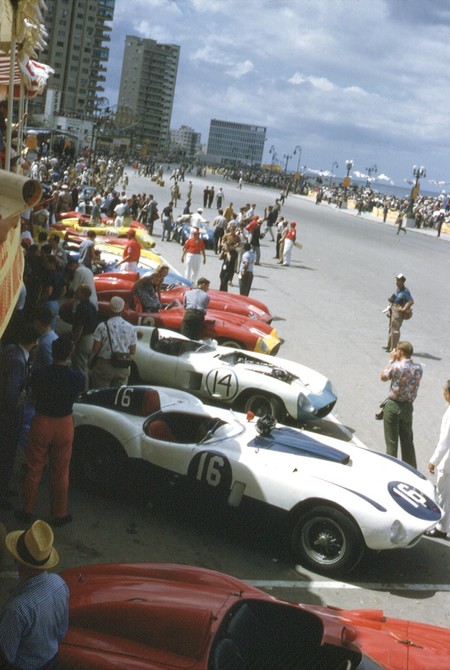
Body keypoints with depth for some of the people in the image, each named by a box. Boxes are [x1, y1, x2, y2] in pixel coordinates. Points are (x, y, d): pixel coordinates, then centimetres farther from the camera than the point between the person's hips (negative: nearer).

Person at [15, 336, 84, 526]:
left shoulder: (38, 374, -18)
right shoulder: (77, 377, -17)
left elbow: (34, 396, 0)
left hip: (41, 423, 0)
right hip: (64, 425, 0)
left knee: (34, 470, 16)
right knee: (60, 473, 15)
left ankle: (27, 511, 28)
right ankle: (59, 514, 26)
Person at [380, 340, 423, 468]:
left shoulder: (396, 366, -19)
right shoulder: (418, 368, -3)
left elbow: (383, 377, -3)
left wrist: (391, 360, 4)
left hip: (393, 406, -5)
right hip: (408, 407, 5)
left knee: (391, 441, 7)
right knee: (408, 441, 17)